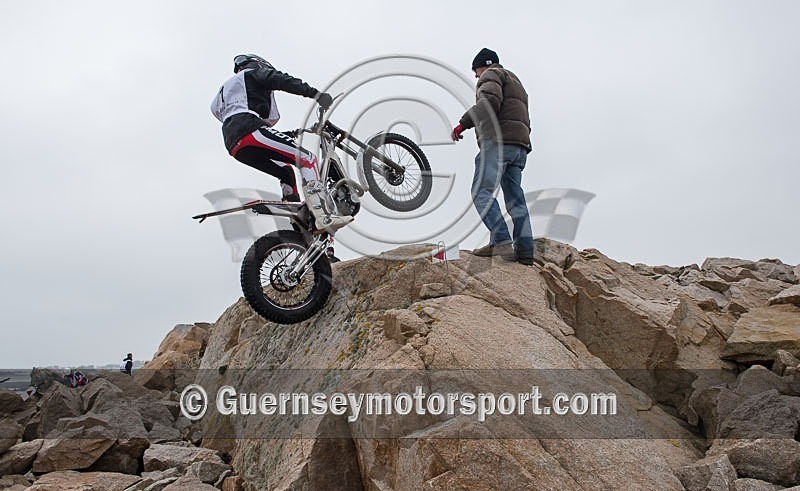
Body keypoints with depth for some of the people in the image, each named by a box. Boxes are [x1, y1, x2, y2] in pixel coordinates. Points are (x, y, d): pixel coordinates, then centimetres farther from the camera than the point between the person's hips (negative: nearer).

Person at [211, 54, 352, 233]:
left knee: (286, 171, 21)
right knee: (306, 158, -15)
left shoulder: (226, 86, 41)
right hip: (249, 131, -9)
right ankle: (323, 215, -33)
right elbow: (280, 80, -1)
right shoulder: (253, 73, 18)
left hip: (232, 144, 9)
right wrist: (316, 94, -12)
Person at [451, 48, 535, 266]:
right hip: (520, 145, 9)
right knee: (515, 198, 3)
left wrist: (463, 123, -15)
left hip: (498, 140, -9)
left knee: (481, 191, -15)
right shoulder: (515, 81, 36)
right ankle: (525, 251, -3)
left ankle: (501, 242, -27)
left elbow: (490, 101, -15)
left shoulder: (491, 75, 8)